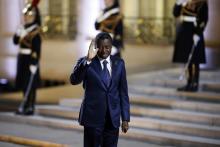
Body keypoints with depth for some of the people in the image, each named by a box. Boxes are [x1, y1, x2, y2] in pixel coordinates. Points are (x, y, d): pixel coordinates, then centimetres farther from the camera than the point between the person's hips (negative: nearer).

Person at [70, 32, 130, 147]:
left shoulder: (119, 63, 7)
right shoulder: (85, 63, -3)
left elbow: (123, 92, 8)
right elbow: (74, 80, -21)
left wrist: (125, 118, 4)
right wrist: (88, 60, -33)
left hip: (113, 119, 3)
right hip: (93, 117, -3)